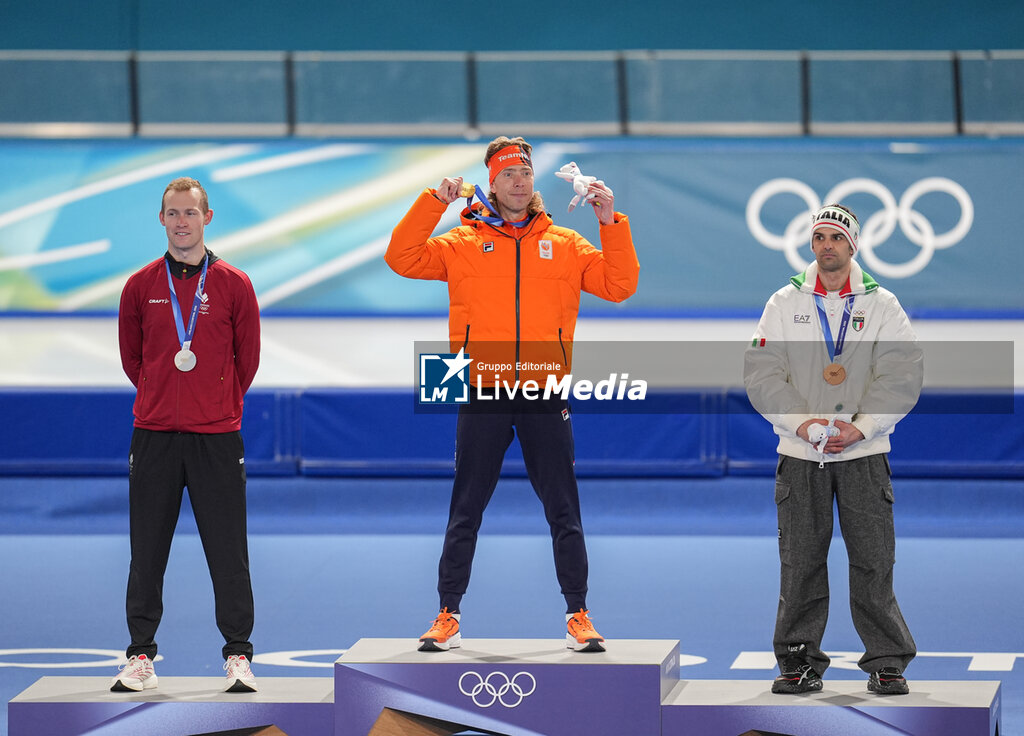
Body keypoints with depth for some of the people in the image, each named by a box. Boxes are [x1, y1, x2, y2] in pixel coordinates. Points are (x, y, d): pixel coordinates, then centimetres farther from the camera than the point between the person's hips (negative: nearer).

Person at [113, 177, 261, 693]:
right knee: (147, 552, 3)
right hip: (153, 433, 1)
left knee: (228, 551, -1)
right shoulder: (141, 286, 6)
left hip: (217, 436, -1)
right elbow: (131, 356, 15)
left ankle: (238, 656, 5)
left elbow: (248, 357, 9)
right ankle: (141, 655, 10)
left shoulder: (233, 285, 2)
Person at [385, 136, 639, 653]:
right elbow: (402, 259, -3)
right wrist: (434, 202, -10)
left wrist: (611, 223, -5)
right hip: (482, 394, 0)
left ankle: (578, 616, 9)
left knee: (563, 512, 2)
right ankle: (448, 616, 10)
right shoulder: (462, 242, 7)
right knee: (466, 512, 4)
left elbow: (619, 285, 4)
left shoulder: (565, 245, 10)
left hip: (544, 395, 1)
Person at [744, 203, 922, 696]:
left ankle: (887, 661, 4)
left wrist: (860, 427, -15)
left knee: (873, 561, -3)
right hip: (800, 454, 1)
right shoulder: (784, 304, 7)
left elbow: (903, 375, -3)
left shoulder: (882, 305, 5)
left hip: (864, 452, -1)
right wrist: (801, 421, -12)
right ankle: (799, 660, 10)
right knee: (800, 562, 1)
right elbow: (760, 373, 1)